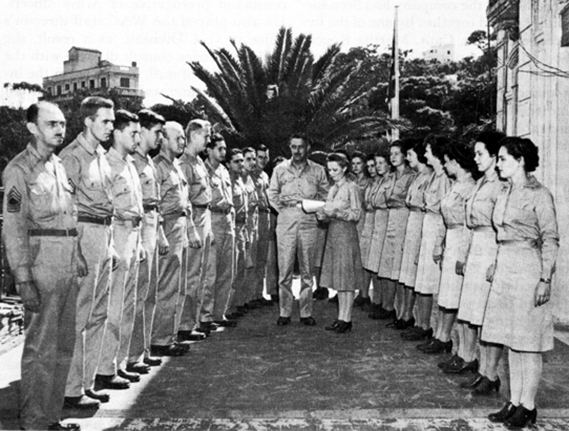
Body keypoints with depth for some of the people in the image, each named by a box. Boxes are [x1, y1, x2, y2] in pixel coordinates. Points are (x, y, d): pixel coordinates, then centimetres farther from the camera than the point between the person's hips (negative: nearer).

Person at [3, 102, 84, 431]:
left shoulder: (61, 166, 15)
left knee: (64, 344, 13)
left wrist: (78, 255, 14)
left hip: (68, 265, 8)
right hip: (42, 264, -8)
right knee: (41, 347, -2)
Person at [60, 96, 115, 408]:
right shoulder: (72, 156, -11)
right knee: (81, 316, -4)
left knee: (99, 312, 13)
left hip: (104, 233, 9)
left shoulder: (101, 155, 16)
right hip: (85, 233, -9)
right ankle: (72, 390, 5)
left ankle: (86, 381, 23)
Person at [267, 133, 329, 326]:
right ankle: (284, 312, 7)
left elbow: (324, 194, 11)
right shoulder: (280, 169, 7)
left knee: (307, 270, 4)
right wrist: (283, 209, -2)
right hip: (286, 223, 0)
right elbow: (272, 194, 10)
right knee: (285, 270, 0)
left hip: (308, 223, 1)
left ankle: (306, 312, 12)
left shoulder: (318, 170, 7)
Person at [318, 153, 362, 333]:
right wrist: (323, 214, -1)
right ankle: (341, 317, 14)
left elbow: (356, 215, -11)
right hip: (333, 232, 8)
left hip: (346, 233, -8)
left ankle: (346, 319, 0)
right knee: (337, 277, 8)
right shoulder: (333, 189, 15)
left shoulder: (352, 188, -7)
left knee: (346, 277, -4)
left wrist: (336, 212, -21)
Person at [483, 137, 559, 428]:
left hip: (528, 269, -8)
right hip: (504, 269, 8)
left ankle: (527, 406, 12)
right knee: (511, 339, 11)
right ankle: (514, 402, 21)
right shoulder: (504, 192, 12)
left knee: (528, 341, 1)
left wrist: (545, 279, -15)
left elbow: (551, 240, -10)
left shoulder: (539, 195, -10)